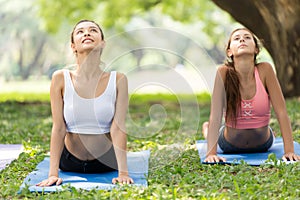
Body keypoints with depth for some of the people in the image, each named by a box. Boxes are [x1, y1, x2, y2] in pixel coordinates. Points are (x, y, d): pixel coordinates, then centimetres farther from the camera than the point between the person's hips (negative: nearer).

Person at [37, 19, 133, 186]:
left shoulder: (117, 80, -16)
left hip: (106, 161, 0)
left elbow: (118, 128, -19)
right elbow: (58, 127, -17)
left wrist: (123, 172, -26)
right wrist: (53, 173, -22)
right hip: (70, 163, 1)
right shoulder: (61, 79, -16)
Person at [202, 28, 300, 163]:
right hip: (231, 145, -1)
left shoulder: (265, 70, -25)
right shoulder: (224, 72, -27)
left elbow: (281, 112, -24)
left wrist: (289, 151, -31)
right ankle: (206, 128, 61)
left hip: (263, 145, 1)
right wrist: (211, 153, -39)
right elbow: (215, 115, -30)